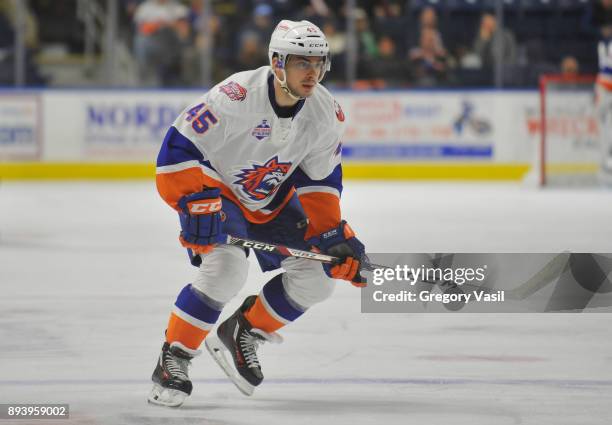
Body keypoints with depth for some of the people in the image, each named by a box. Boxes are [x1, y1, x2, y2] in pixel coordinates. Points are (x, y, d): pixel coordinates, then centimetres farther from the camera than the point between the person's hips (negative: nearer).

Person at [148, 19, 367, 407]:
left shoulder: (327, 114, -13)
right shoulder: (235, 97, -32)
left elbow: (321, 179, 0)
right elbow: (179, 147, -27)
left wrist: (332, 231, -7)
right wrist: (198, 202, -34)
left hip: (272, 201, 6)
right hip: (216, 192, -6)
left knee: (315, 280, -5)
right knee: (227, 268, -29)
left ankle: (243, 333, 17)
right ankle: (174, 358, -13)